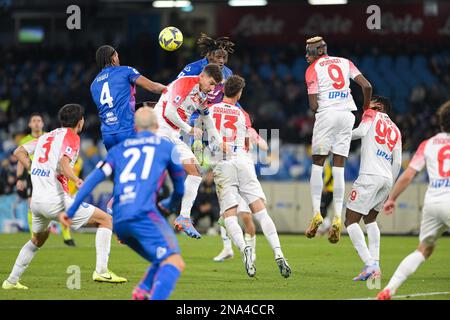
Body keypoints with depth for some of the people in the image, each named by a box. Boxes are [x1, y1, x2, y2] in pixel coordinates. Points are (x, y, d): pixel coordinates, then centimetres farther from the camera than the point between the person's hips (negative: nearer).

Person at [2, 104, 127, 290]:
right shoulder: (71, 137, -3)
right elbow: (63, 163, -20)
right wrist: (76, 180, -33)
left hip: (36, 201, 8)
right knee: (106, 220, 0)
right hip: (56, 200, -7)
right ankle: (101, 271, -11)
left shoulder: (46, 136, 19)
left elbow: (19, 153, 19)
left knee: (38, 239, 33)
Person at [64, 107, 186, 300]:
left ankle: (141, 293, -6)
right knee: (174, 262, -15)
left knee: (162, 262, 17)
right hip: (143, 214, -5)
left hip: (119, 222, 5)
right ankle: (155, 298, -39)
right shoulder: (166, 147, 17)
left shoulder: (119, 149, 24)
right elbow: (180, 188, 28)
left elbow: (94, 178, 11)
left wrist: (71, 210, 10)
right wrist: (172, 204, 49)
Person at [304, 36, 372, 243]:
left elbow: (313, 106, -5)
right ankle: (337, 217, -6)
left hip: (326, 114, -4)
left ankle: (316, 213, -6)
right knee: (338, 168, 4)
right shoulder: (345, 62, 15)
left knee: (317, 164, 6)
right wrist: (366, 109, 19)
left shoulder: (313, 69, 3)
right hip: (347, 115, 4)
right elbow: (367, 86, 6)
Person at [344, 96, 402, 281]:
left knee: (351, 221, -3)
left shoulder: (371, 115, 8)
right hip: (387, 179, 7)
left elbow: (361, 132, -10)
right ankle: (375, 267, 9)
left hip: (370, 176, -7)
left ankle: (369, 264, -17)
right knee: (370, 219, 23)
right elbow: (397, 163, 19)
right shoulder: (395, 130, 23)